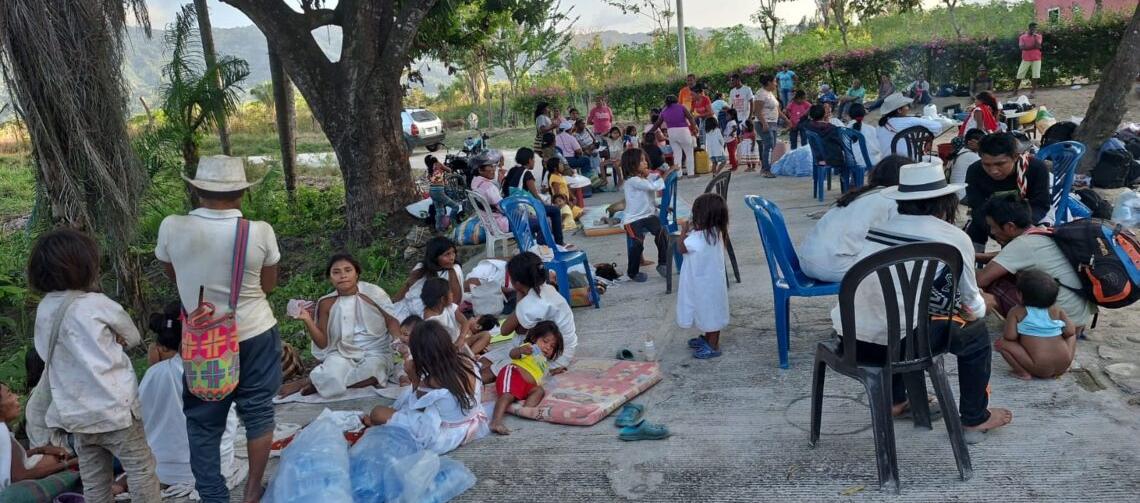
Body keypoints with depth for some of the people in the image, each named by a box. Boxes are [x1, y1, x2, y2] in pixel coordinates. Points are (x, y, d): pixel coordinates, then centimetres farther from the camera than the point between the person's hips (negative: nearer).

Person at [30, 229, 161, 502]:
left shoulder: (43, 310, 4)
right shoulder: (96, 304, -12)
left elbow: (47, 355, 15)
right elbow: (133, 337, 2)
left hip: (76, 414, 6)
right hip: (114, 408, -6)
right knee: (142, 473, 6)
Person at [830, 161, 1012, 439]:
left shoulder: (880, 227, 14)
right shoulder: (955, 238, 1)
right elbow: (972, 306, 11)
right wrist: (979, 308, 35)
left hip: (848, 337, 6)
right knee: (975, 332, 19)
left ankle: (895, 400, 45)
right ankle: (975, 420, 31)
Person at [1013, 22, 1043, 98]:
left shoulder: (1038, 36, 3)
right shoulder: (1022, 37, 2)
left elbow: (1038, 46, -13)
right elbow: (1021, 47, -12)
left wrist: (1035, 36, -17)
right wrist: (1033, 47, -14)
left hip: (1036, 59, 0)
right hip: (1026, 59, 0)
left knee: (1035, 75, -4)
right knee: (1020, 74, 1)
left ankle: (1033, 91, 1)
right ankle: (1015, 91, 10)